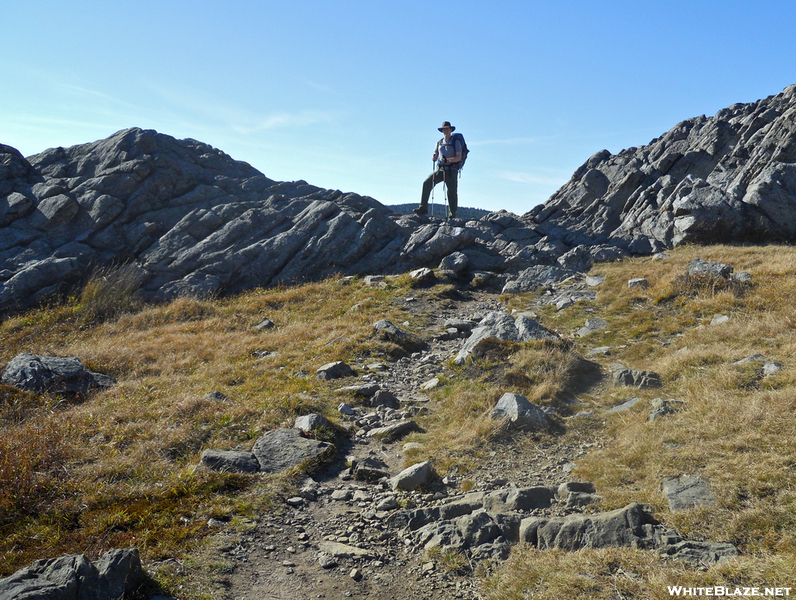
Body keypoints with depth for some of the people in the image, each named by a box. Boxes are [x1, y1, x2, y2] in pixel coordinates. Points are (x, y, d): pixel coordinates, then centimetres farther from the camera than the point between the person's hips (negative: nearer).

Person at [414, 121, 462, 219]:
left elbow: (459, 157, -6)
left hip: (451, 170, -4)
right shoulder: (439, 143, 17)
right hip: (440, 169, 4)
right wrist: (433, 158, -7)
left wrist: (449, 160, -22)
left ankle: (453, 214, 3)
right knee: (426, 183, -14)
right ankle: (423, 208, -15)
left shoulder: (456, 142, 3)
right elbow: (435, 157, 18)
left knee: (452, 192, -6)